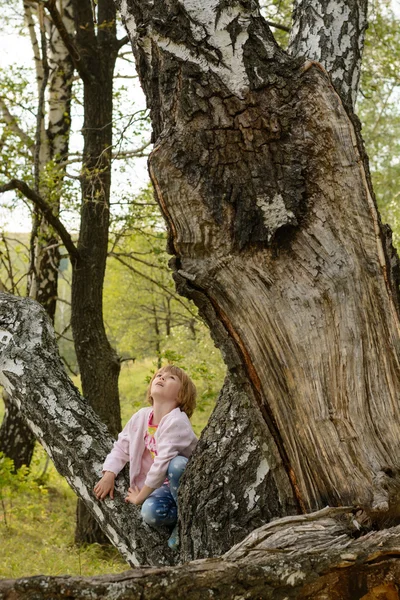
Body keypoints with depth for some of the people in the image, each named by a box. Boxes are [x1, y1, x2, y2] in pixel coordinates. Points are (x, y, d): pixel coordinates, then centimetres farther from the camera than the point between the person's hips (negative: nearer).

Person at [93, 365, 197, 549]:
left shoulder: (177, 422, -25)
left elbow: (162, 464, -28)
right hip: (165, 486, 4)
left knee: (177, 464, -39)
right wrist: (108, 475, -6)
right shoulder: (141, 416, -4)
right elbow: (121, 447, 9)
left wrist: (140, 496, -18)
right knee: (150, 512, -32)